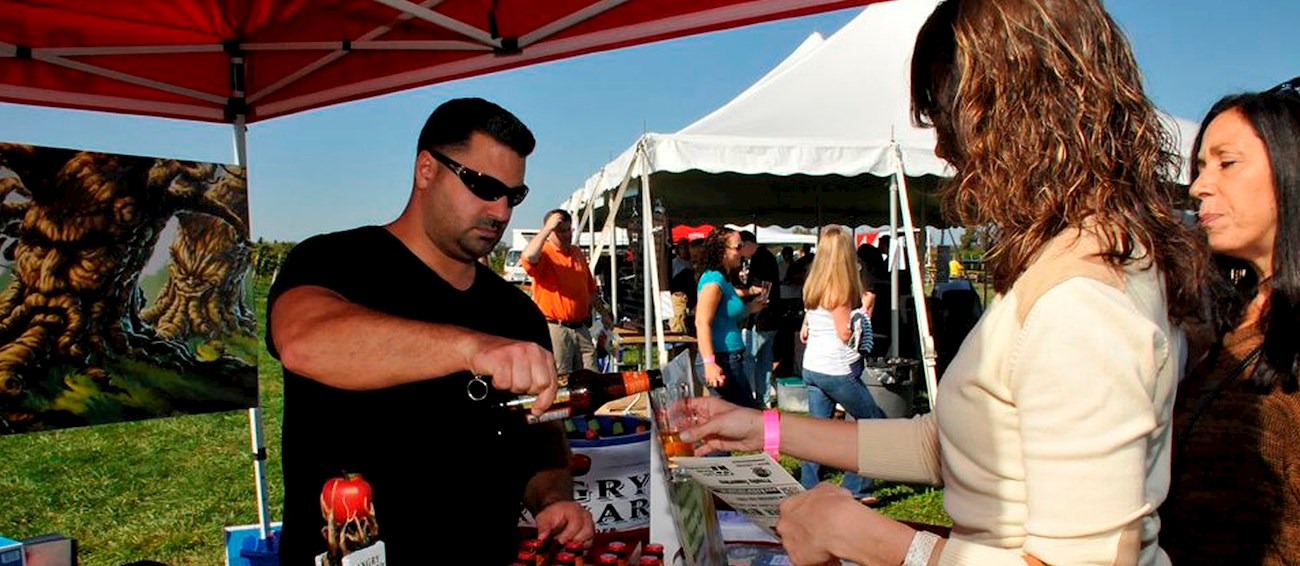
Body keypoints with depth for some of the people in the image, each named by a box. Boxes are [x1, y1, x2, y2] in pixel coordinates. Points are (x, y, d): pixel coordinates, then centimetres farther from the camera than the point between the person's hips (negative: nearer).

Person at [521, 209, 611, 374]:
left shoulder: (577, 253, 17)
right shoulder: (543, 253, -6)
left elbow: (590, 289, 26)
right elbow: (528, 257, -32)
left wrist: (603, 313, 22)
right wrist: (547, 228, -23)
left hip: (581, 328, 7)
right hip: (554, 328, -7)